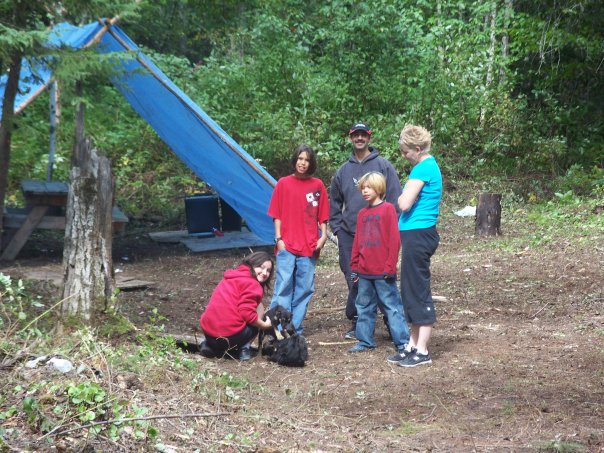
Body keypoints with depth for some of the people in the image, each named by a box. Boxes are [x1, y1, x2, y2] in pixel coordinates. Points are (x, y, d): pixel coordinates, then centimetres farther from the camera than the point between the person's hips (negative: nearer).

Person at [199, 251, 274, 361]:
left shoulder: (233, 276, 22)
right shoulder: (252, 284, -6)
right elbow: (247, 313, -15)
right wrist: (264, 325, 1)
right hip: (230, 335, -8)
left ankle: (210, 346, 13)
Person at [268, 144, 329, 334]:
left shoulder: (317, 185, 7)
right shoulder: (283, 183, 3)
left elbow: (322, 215, 10)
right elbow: (277, 215, 4)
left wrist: (323, 235, -2)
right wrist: (278, 238, -4)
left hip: (309, 246, 2)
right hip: (287, 245, -2)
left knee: (304, 288, 4)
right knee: (284, 285, -7)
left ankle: (295, 327, 11)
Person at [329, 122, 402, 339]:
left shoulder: (383, 165, 1)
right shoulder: (343, 170, 14)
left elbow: (394, 199, -2)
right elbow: (335, 202, 22)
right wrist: (336, 227, 13)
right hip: (348, 234, 4)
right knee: (352, 278, 5)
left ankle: (391, 321, 2)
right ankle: (356, 321, 14)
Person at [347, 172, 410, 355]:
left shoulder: (388, 209, -5)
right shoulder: (362, 213, 13)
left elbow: (394, 240, -9)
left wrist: (390, 266, -13)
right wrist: (354, 267, 12)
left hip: (383, 272, -6)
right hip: (364, 272, 6)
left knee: (392, 306, -3)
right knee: (364, 306, 11)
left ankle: (402, 341, 0)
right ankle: (365, 340, 20)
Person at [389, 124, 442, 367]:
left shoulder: (423, 168, -15)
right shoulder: (430, 166, 17)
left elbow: (405, 204, -19)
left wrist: (400, 196, 0)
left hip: (418, 235, -10)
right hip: (416, 234, 10)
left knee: (418, 291, -6)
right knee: (412, 290, 13)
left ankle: (422, 351, -1)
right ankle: (414, 345, 20)